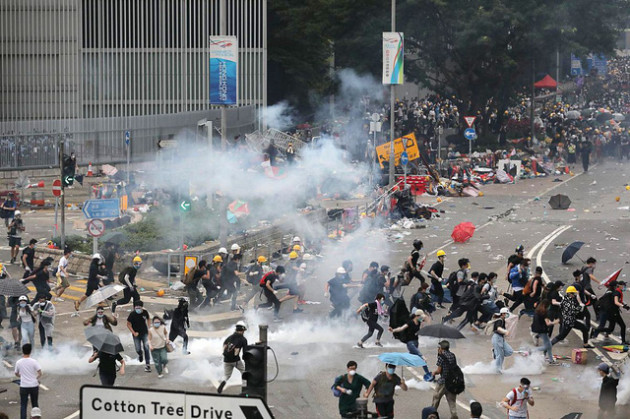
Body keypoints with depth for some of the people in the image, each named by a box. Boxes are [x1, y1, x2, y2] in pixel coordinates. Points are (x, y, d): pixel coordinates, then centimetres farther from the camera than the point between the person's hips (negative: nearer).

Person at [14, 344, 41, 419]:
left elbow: (16, 374, 8)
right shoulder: (34, 362, -11)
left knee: (23, 405, 6)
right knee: (35, 404, 13)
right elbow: (40, 373, -14)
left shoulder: (18, 362, -5)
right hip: (34, 386, 0)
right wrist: (37, 378, 6)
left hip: (23, 386, 0)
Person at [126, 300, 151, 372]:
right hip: (136, 334, -1)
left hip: (145, 333, 1)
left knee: (146, 348, -8)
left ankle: (147, 364, -3)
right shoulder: (132, 314, -17)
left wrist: (148, 328, 6)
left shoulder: (145, 312, -10)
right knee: (138, 349, 1)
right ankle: (140, 355, 40)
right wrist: (133, 332, -16)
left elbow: (148, 319, 11)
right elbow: (128, 324, -8)